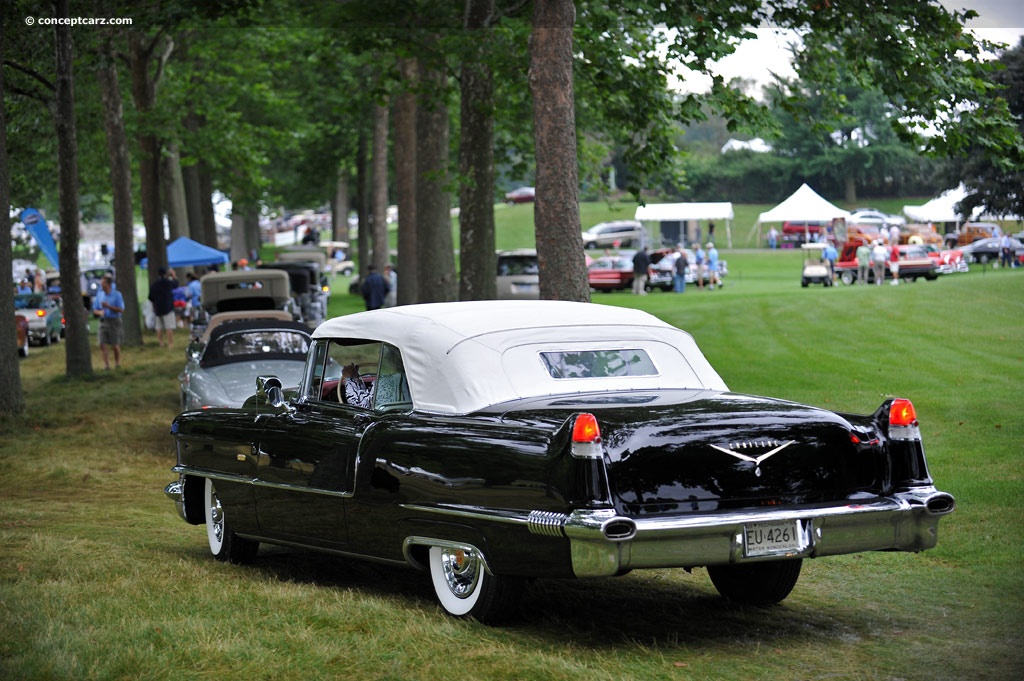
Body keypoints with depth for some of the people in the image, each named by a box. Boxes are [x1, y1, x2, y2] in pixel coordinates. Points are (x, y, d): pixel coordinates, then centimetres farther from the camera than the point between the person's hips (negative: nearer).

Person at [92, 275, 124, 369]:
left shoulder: (117, 295, -5)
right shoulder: (100, 294, 7)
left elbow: (121, 310, -11)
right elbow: (94, 310, 12)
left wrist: (108, 306, -20)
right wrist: (99, 312, -12)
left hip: (114, 321, -3)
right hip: (103, 321, 3)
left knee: (115, 345, 2)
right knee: (102, 345, -9)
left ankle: (117, 363, 20)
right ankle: (106, 365, -7)